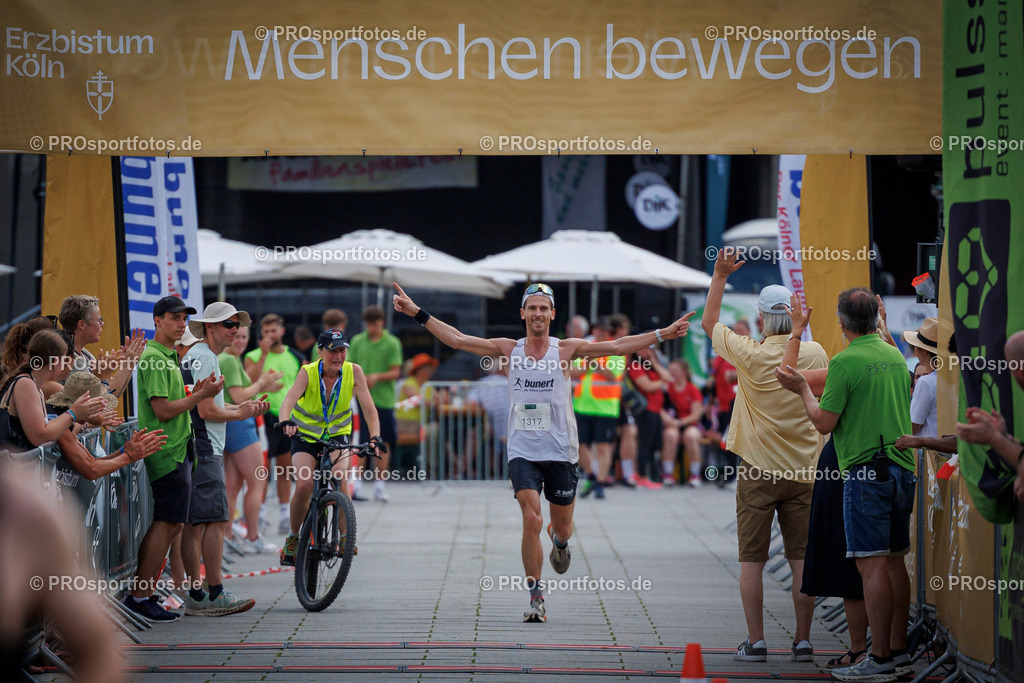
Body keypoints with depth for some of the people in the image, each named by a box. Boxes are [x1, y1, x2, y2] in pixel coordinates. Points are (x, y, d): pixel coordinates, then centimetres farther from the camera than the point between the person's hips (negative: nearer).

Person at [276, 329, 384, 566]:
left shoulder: (353, 372, -16)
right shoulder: (308, 373, -21)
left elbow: (369, 408, -19)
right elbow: (289, 400, -36)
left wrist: (375, 436, -36)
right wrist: (287, 422, -58)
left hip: (338, 437, 1)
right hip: (306, 436, -1)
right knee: (304, 486, -22)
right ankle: (293, 537, 1)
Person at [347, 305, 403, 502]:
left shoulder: (392, 343, 0)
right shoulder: (357, 341, 7)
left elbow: (396, 372, -2)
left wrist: (378, 376, -19)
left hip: (384, 400, -1)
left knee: (384, 443, 3)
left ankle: (379, 485, 10)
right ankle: (356, 483, 2)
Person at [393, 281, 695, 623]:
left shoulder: (565, 349, 0)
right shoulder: (509, 350, 3)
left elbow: (616, 346, -4)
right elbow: (458, 339, 2)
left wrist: (661, 334, -11)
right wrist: (418, 313, -4)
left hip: (560, 451, 1)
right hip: (523, 451, 0)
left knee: (562, 527, 10)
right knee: (531, 520, -16)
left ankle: (559, 543, 49)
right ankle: (536, 598, -7)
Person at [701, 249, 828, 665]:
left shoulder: (750, 354, -8)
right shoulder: (815, 354, -1)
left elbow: (709, 322, 8)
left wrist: (720, 276, 14)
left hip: (758, 471, -3)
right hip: (803, 470, 3)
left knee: (751, 561, 2)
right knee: (801, 559, 5)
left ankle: (755, 642, 1)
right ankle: (803, 641, 4)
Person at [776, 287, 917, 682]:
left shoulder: (846, 362, -11)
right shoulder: (896, 358, 12)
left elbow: (824, 423, -11)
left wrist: (802, 390, 6)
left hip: (867, 472, -8)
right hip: (903, 468, 8)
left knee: (872, 564, -8)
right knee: (895, 561, 11)